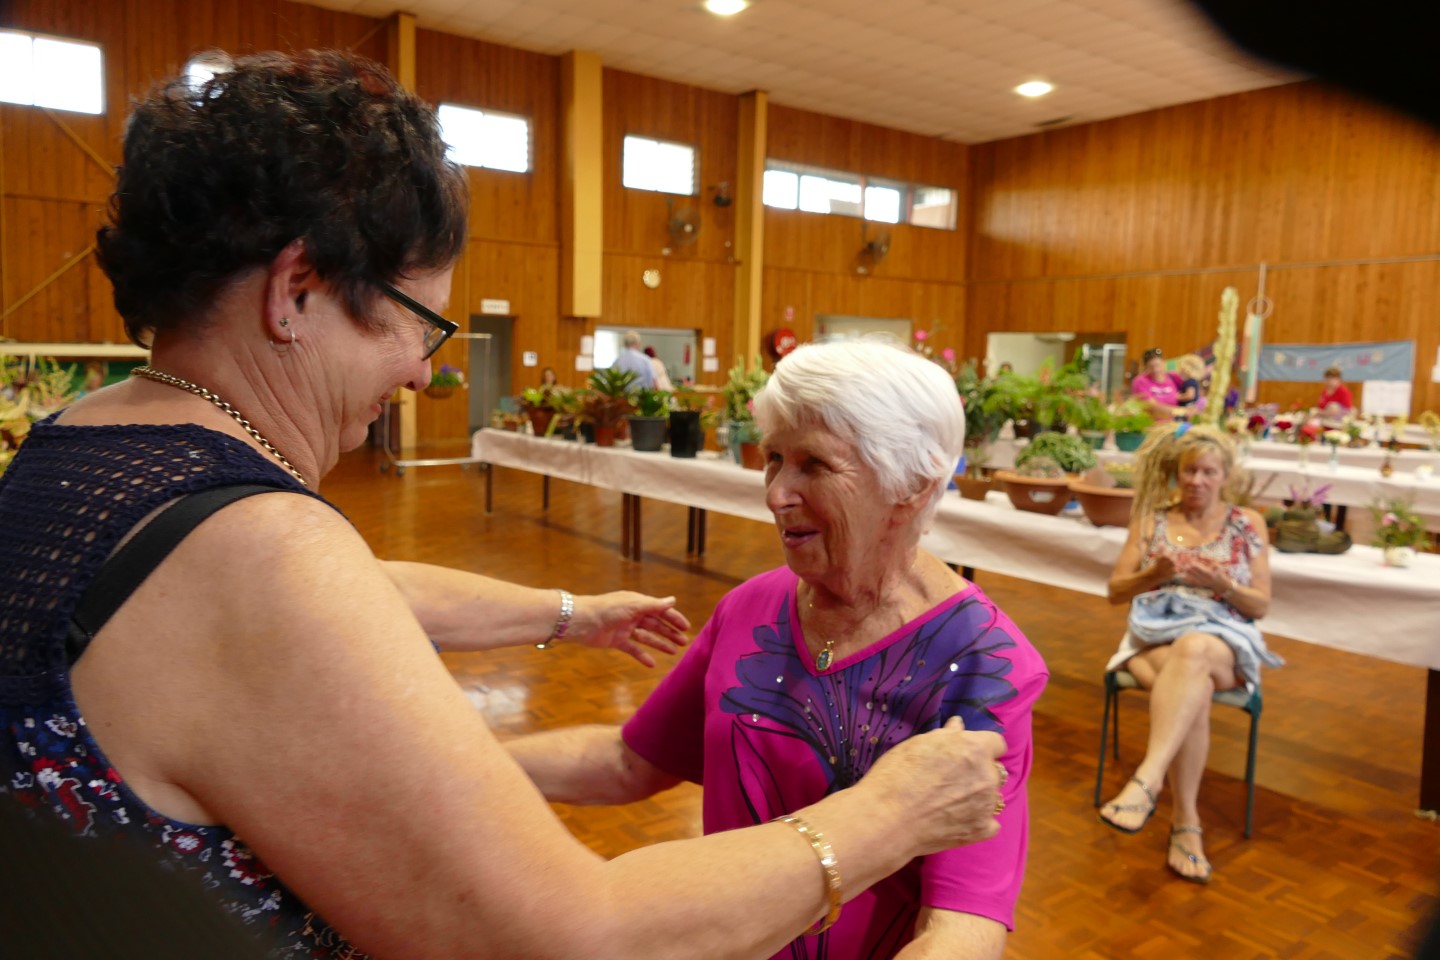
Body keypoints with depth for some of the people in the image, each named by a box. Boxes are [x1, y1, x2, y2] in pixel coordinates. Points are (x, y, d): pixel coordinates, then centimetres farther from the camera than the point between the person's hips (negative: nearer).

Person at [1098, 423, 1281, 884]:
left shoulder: (1248, 525, 10)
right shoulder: (1152, 519, 12)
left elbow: (1260, 605, 7)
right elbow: (1115, 590, 10)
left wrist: (1220, 583, -14)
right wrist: (1155, 574, -12)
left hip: (1225, 640, 0)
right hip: (1155, 637, 1)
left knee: (1193, 650, -39)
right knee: (1193, 687, -36)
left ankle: (1148, 778, -51)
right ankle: (1185, 821, -32)